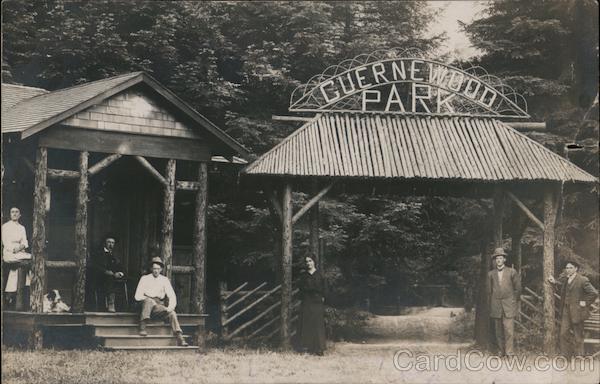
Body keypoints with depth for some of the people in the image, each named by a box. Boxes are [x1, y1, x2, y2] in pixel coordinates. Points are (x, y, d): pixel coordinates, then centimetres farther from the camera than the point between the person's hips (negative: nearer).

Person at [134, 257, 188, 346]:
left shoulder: (164, 280, 15)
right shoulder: (145, 279, 10)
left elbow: (172, 296, 6)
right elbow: (138, 296, 2)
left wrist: (170, 307, -12)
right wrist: (149, 299, -13)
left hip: (159, 306, 2)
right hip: (145, 304, -2)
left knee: (172, 313, -24)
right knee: (149, 301, -37)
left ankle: (180, 339, -33)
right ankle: (142, 328, -38)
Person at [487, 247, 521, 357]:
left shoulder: (512, 272, 4)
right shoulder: (491, 274, 10)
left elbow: (518, 288, 10)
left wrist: (514, 301, 9)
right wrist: (492, 304, 12)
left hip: (508, 306, -2)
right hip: (496, 306, 2)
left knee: (509, 329, -11)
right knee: (498, 330, 3)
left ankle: (510, 352, -11)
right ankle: (501, 351, 9)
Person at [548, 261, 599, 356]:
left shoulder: (582, 280, -12)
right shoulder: (564, 278, 7)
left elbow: (594, 293, -15)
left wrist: (585, 302, -13)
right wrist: (554, 282, 7)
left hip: (577, 311, -6)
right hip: (566, 311, 6)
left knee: (578, 336, 3)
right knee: (563, 334, 4)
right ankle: (565, 355, 14)